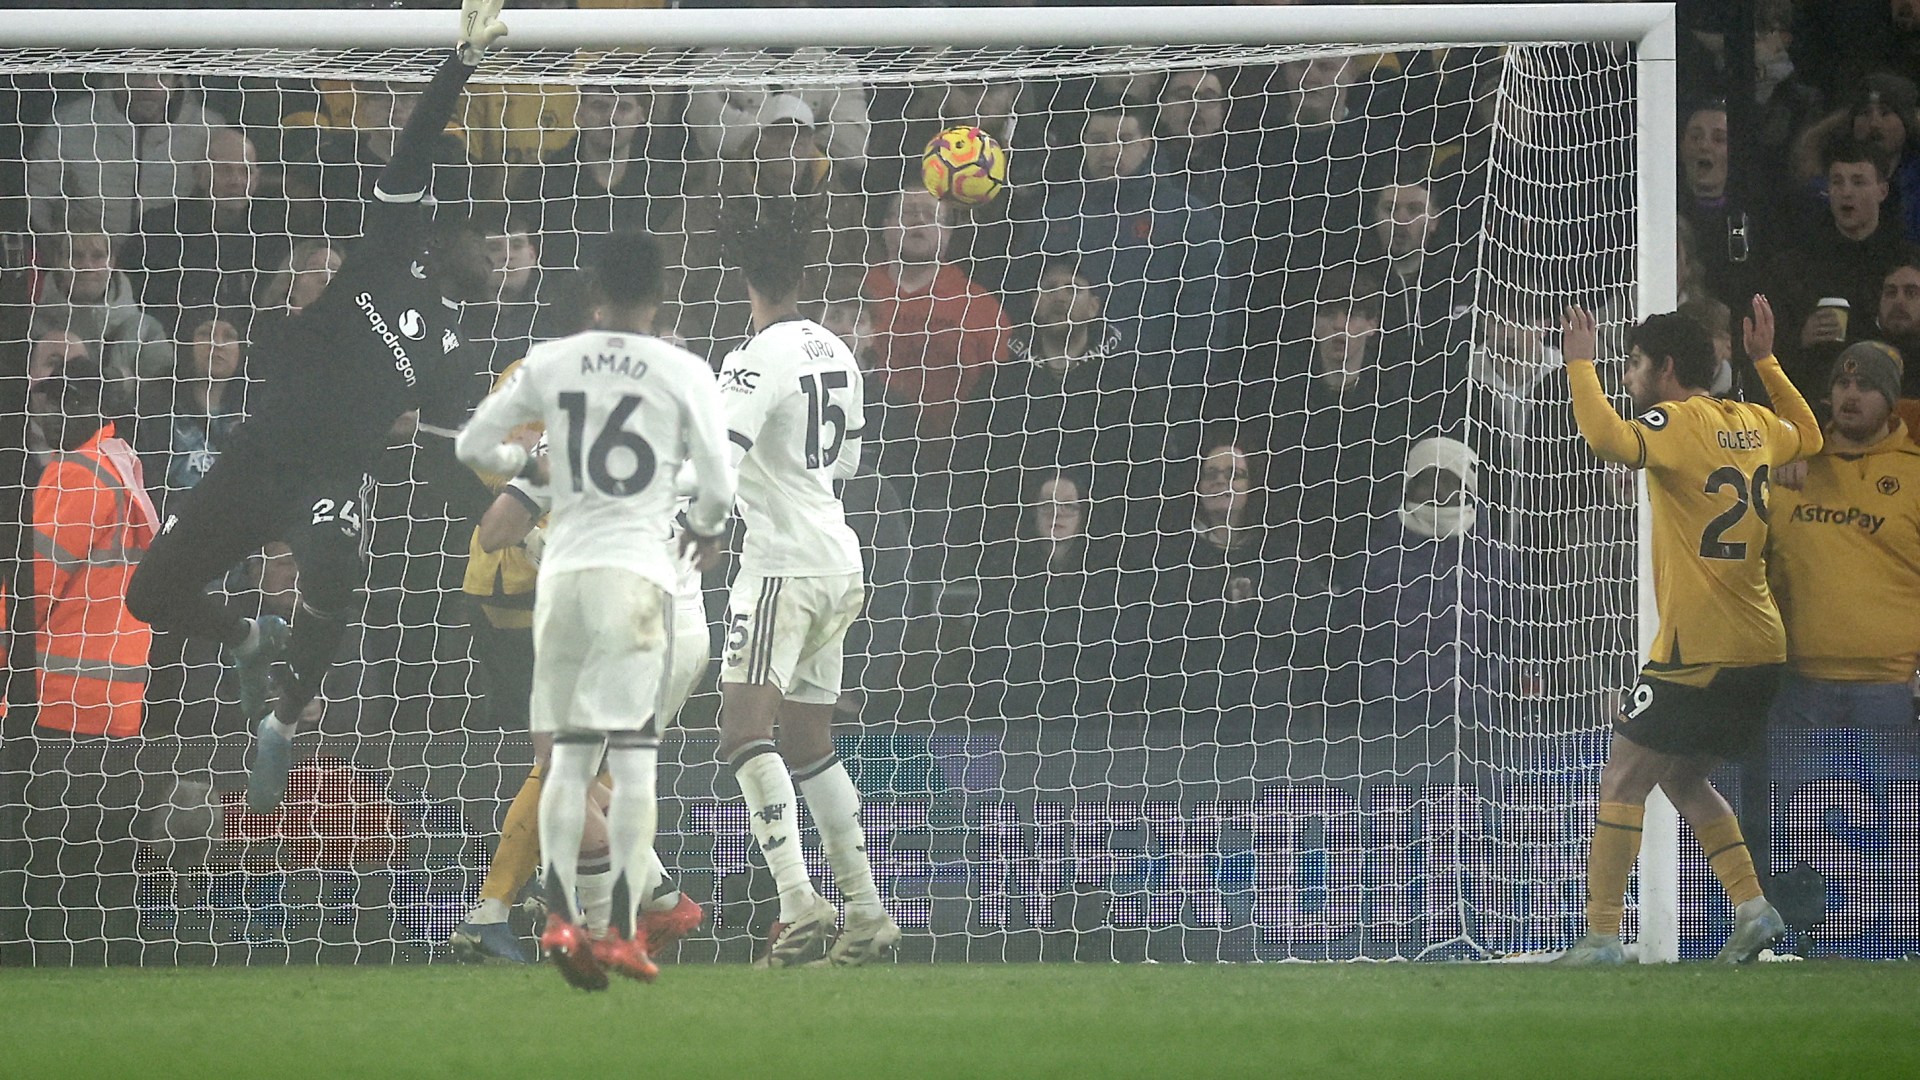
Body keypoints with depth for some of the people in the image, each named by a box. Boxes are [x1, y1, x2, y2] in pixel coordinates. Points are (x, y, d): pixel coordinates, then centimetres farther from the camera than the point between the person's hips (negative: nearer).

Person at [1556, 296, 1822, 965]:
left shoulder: (1677, 421, -10)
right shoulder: (1752, 424, 13)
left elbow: (1609, 441, -31)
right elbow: (1809, 437, 36)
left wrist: (1581, 364, -18)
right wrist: (1766, 361, 40)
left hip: (1696, 651, -8)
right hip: (1760, 650, 8)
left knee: (1622, 782, -3)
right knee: (1684, 780, 21)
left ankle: (1602, 935, -8)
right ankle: (1752, 906, 9)